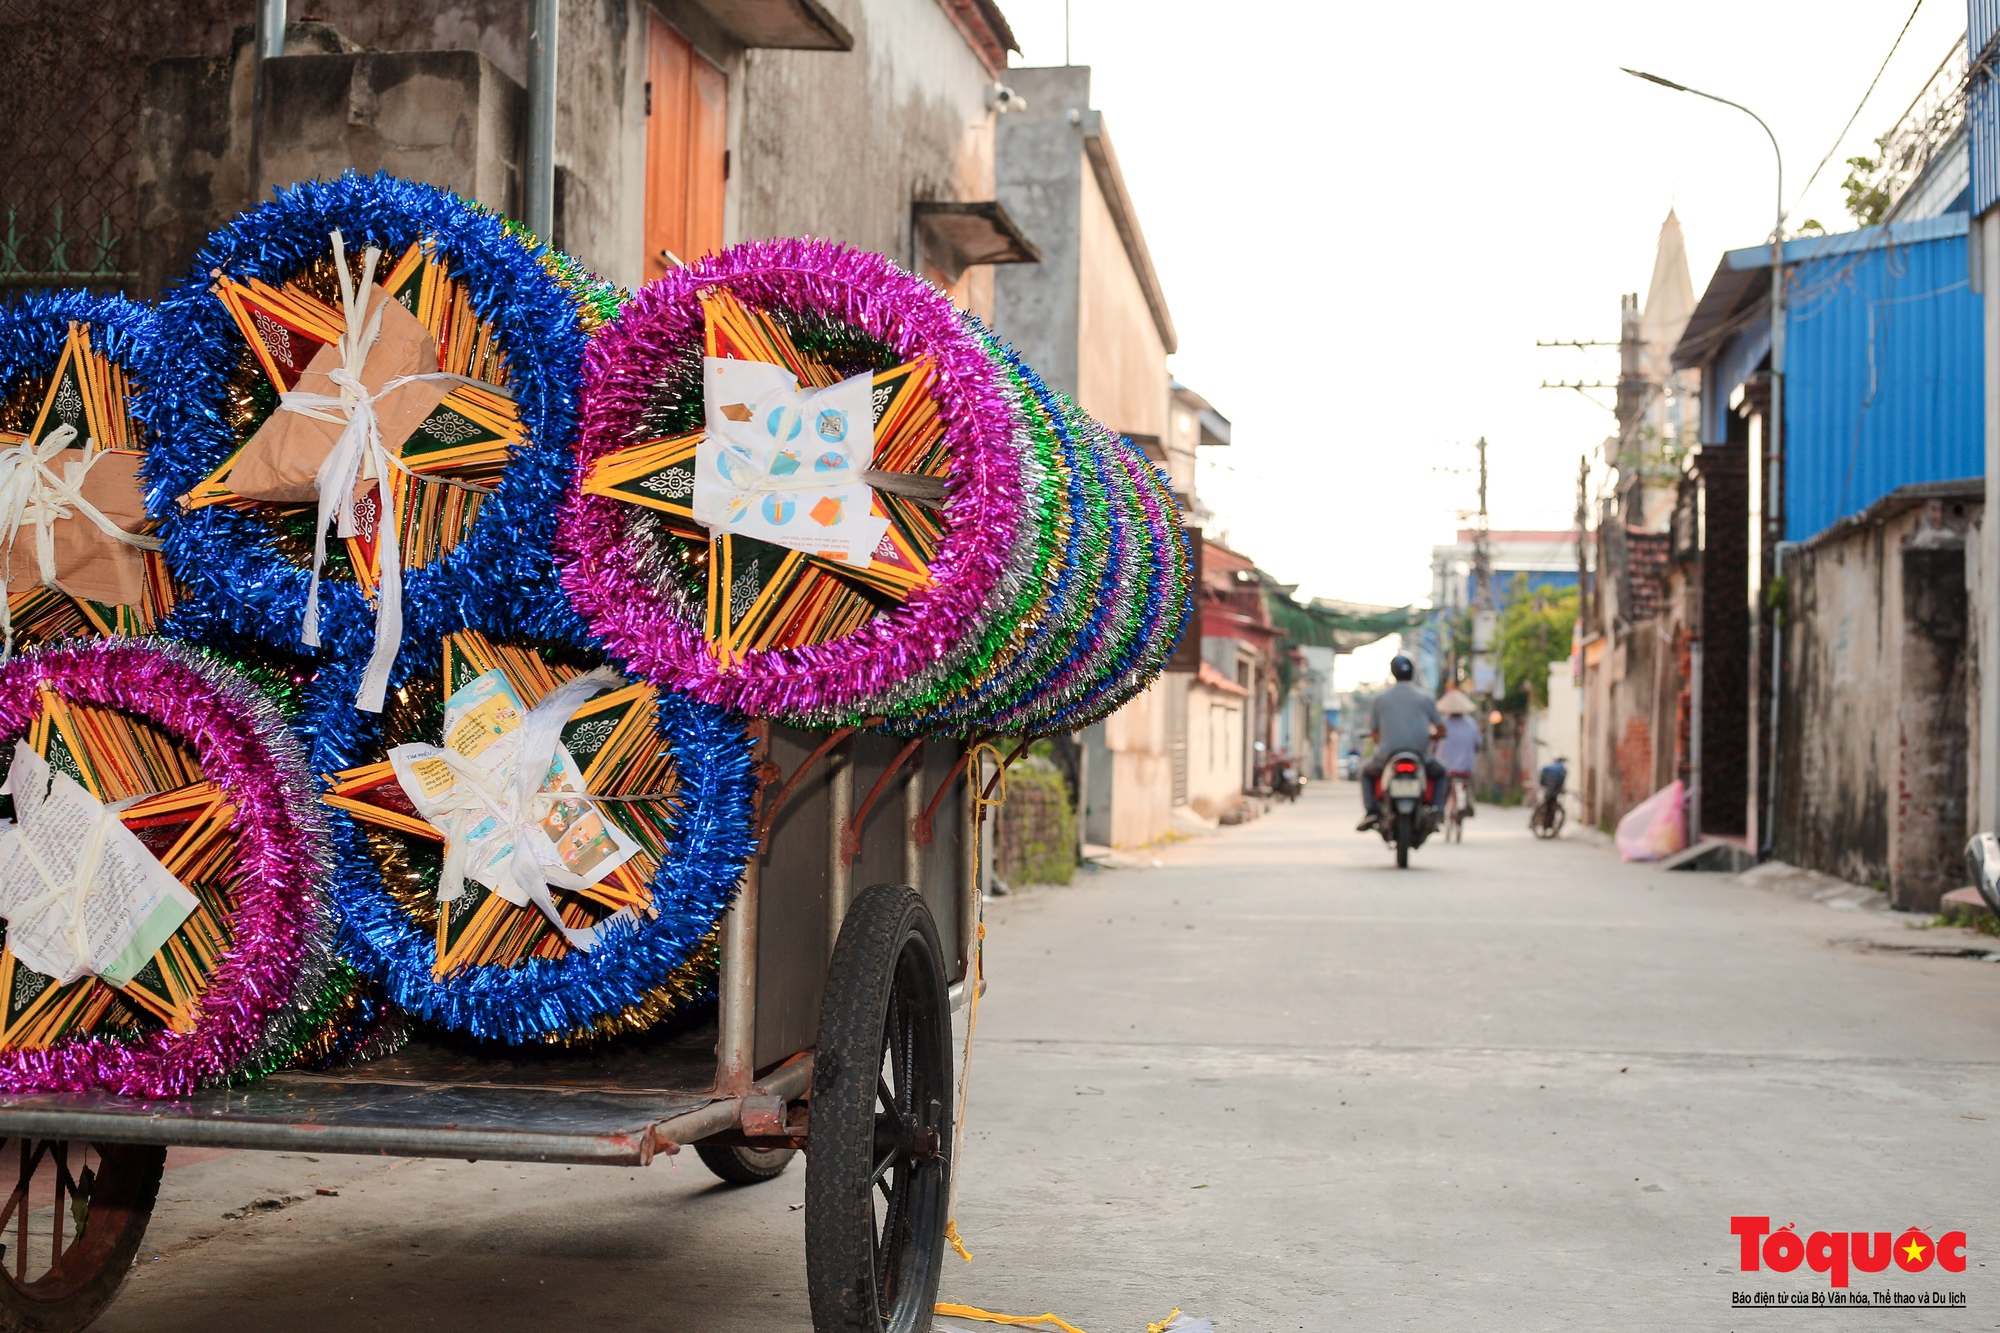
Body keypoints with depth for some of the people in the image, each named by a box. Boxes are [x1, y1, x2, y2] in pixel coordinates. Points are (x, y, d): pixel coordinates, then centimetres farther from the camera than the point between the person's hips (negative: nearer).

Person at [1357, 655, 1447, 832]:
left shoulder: (1380, 698, 4)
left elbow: (1374, 732, 7)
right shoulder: (1425, 698, 4)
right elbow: (1441, 730, 7)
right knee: (1439, 772, 32)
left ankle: (1372, 812, 11)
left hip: (1388, 756, 0)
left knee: (1367, 771, 31)